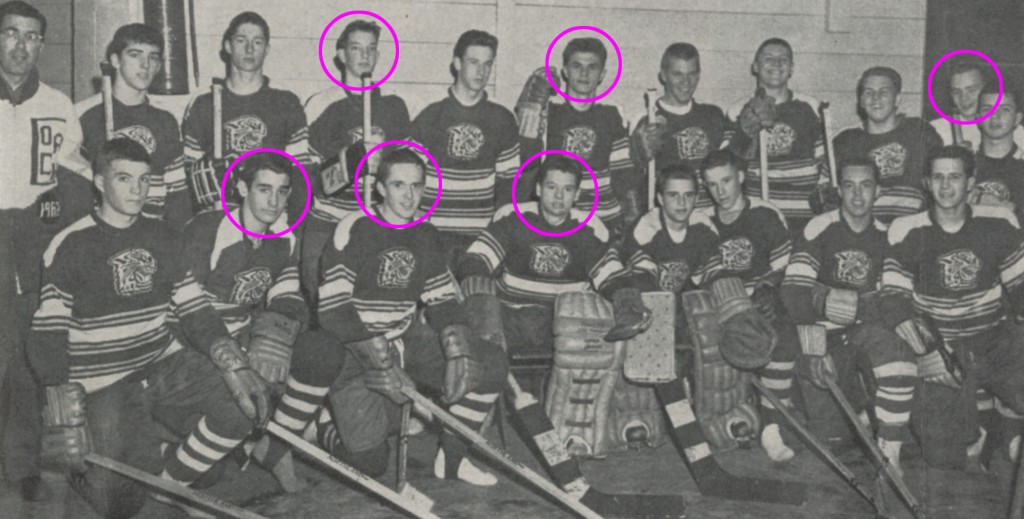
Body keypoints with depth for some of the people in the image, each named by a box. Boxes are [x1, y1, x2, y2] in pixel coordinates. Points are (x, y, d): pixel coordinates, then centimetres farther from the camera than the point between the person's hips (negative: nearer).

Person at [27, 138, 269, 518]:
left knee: (246, 399, -18)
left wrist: (235, 367, -11)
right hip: (103, 384, -5)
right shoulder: (70, 247, -7)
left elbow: (194, 312, 6)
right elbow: (48, 337, -10)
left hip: (165, 364, 5)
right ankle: (89, 473, 18)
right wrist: (66, 420, -18)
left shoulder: (163, 239, 8)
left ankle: (171, 477, 0)